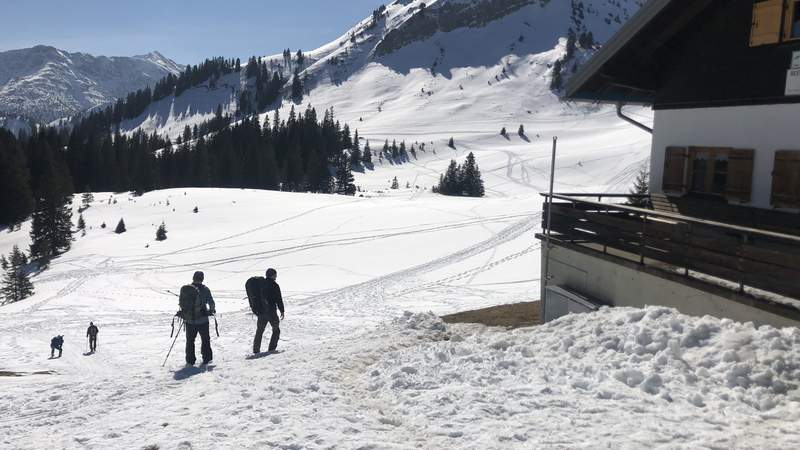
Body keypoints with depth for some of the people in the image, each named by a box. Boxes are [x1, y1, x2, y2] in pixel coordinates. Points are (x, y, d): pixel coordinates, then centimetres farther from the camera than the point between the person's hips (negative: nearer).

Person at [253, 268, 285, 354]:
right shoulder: (274, 285, -9)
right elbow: (279, 299, -10)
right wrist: (282, 311, -2)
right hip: (271, 311, -6)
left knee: (259, 331, 15)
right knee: (276, 330, 8)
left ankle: (256, 350, 13)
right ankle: (272, 348, 0)